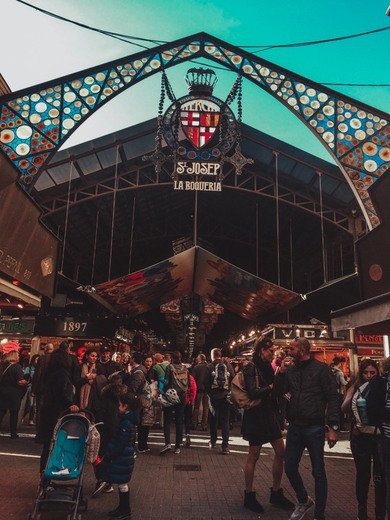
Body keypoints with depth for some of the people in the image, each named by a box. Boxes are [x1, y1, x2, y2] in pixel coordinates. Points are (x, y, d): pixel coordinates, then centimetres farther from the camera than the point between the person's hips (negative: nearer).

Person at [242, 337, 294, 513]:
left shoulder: (267, 367, 11)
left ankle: (276, 493, 24)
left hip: (269, 415, 8)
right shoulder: (251, 367, -13)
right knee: (254, 456, 2)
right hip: (256, 416, -8)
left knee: (280, 452, 10)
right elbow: (253, 392, -21)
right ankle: (249, 496, 17)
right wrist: (272, 386, -16)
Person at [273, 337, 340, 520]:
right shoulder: (291, 369, 6)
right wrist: (281, 372, -9)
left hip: (314, 428, -5)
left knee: (318, 472, 7)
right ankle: (304, 500, 37)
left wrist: (332, 427, -15)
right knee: (290, 468, 12)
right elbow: (277, 392, 5)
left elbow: (332, 399, -10)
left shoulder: (321, 368, -9)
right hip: (294, 427, 5)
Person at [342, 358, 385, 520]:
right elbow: (344, 409, -8)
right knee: (362, 475, 11)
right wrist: (353, 395, -21)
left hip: (380, 437, -1)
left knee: (379, 477, 2)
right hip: (360, 437, 1)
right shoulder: (355, 388, 1)